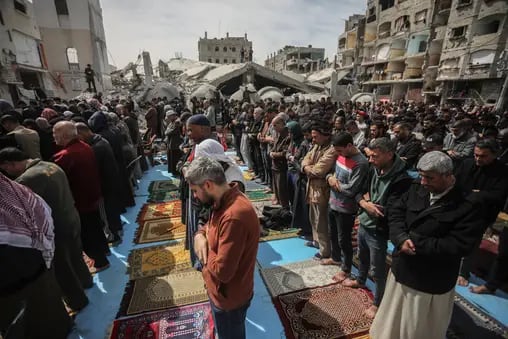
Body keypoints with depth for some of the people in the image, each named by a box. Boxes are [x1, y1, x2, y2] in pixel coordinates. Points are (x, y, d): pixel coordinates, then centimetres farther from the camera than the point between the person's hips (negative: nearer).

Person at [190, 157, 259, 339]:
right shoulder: (225, 200, -6)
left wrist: (207, 247, -16)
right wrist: (200, 235, -11)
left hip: (228, 296, -8)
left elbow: (222, 271, -34)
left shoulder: (234, 216, -38)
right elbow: (211, 226, 11)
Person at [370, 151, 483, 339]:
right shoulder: (416, 190, -3)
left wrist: (415, 243, -24)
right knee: (392, 320, 26)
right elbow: (395, 213, -4)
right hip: (401, 271, 5)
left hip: (431, 283, -4)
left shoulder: (466, 207, -18)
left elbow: (459, 246, -23)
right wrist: (401, 238, -21)